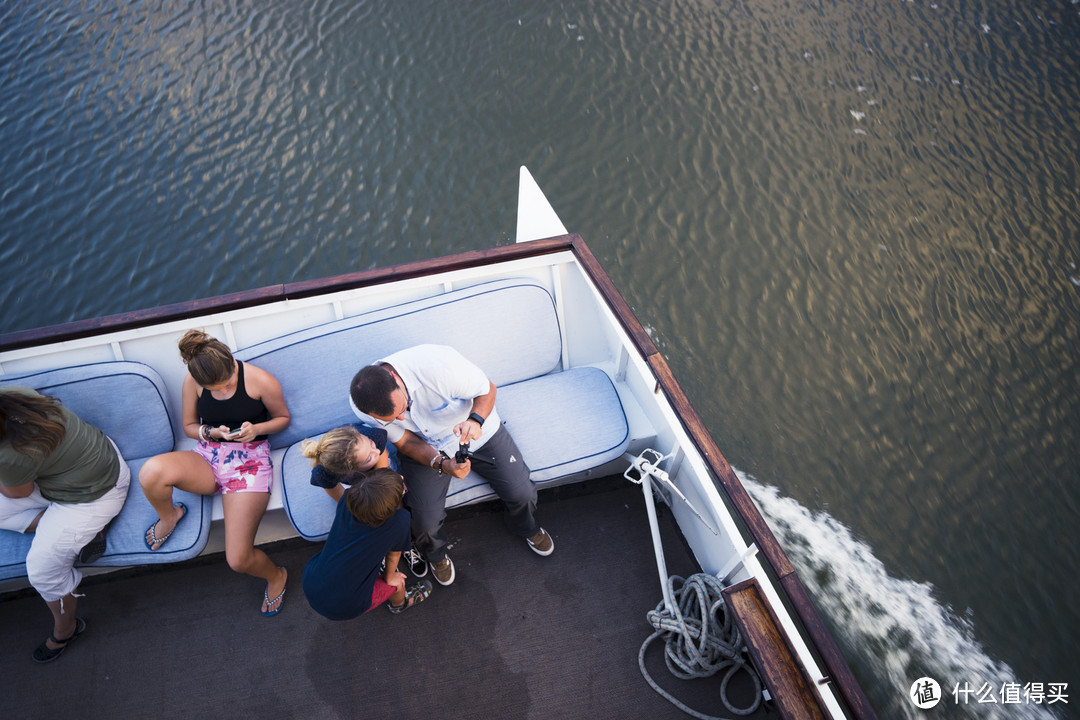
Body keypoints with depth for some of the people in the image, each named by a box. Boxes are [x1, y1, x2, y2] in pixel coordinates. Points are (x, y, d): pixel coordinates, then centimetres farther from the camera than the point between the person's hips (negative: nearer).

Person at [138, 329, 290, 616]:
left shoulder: (261, 381, -12)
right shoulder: (192, 383, -4)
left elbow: (283, 417, 4)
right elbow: (189, 426, 10)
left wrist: (257, 429, -17)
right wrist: (212, 432, -13)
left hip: (250, 460, -3)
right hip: (207, 458, 4)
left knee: (238, 559, -17)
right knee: (151, 472, -33)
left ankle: (275, 576, 21)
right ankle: (168, 516, 4)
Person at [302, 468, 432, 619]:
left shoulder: (347, 498, -15)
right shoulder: (400, 520, -25)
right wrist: (389, 577, 15)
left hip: (309, 586, 4)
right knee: (397, 583, 18)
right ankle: (399, 604, 50)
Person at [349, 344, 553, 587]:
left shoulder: (437, 364, -39)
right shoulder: (362, 406, -28)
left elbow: (487, 389, -21)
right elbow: (405, 441, -14)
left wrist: (475, 420, -42)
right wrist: (441, 464, -33)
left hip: (477, 430, -1)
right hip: (425, 448, 1)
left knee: (522, 493, -7)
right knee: (427, 522, -12)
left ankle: (527, 529, 33)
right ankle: (436, 555, 28)